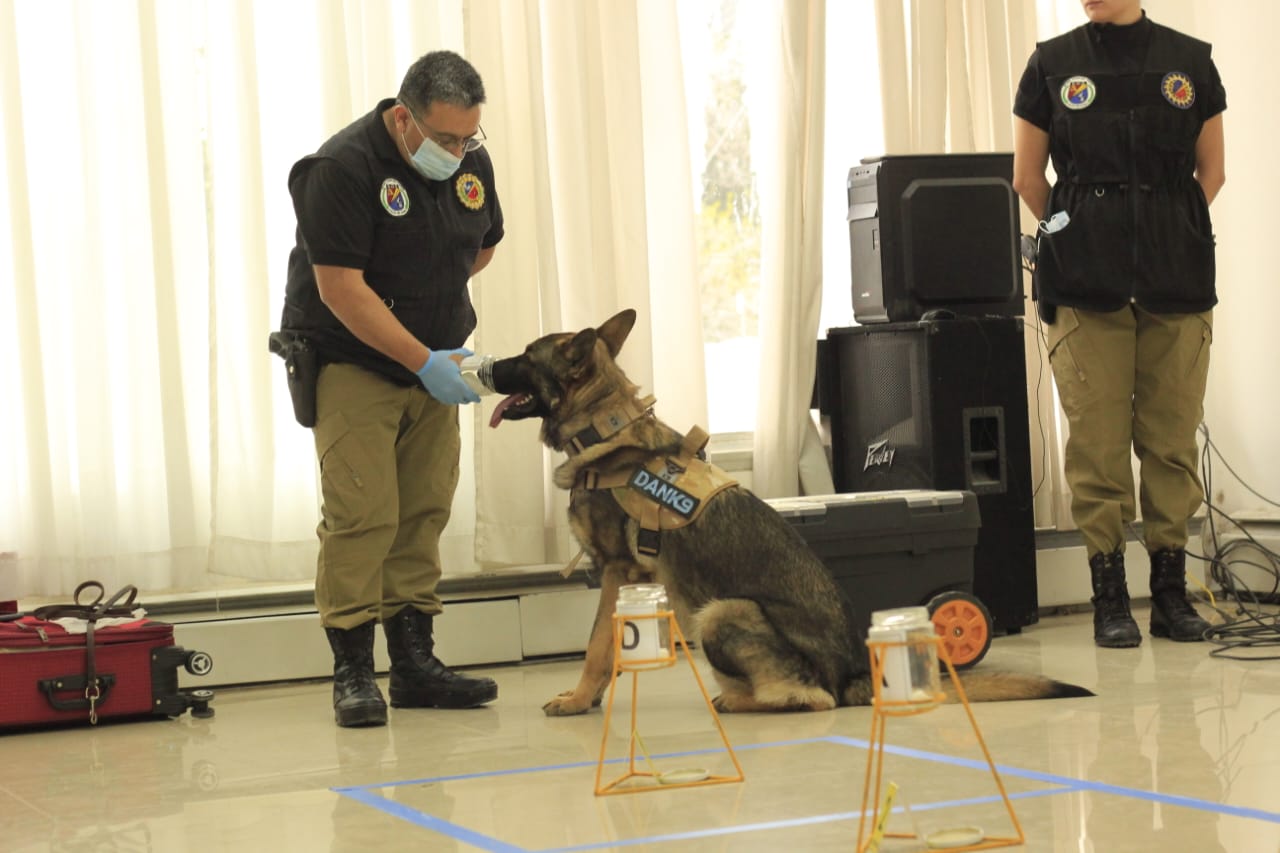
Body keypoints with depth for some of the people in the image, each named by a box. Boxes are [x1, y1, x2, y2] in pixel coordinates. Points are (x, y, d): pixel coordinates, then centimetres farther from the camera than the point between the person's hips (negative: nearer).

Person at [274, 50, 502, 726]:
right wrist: (424, 361, -25)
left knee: (425, 513, 6)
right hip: (352, 363, -6)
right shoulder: (342, 168, -20)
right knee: (360, 516, -11)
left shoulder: (471, 162, 1)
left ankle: (415, 663, 13)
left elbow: (483, 244, 21)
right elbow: (340, 290, -23)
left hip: (433, 363, 6)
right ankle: (352, 671, -5)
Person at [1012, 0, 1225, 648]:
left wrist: (1167, 235, 9)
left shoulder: (1189, 62, 7)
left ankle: (1170, 592, 10)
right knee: (1097, 439, -4)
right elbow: (1027, 177, 10)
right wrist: (1081, 238, 10)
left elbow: (1210, 172, 14)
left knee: (1172, 436, 2)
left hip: (1177, 280, 1)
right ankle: (1109, 599, 2)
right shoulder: (1052, 65, 5)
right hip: (1084, 284, -1)